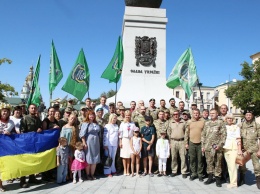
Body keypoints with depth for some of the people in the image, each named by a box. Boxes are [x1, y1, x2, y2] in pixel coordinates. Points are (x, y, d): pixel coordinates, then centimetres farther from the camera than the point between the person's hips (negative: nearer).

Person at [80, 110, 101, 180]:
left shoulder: (96, 124, 11)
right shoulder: (85, 124, -5)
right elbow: (82, 135, -10)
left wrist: (99, 142, 11)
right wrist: (84, 143, -16)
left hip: (96, 143, 5)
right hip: (88, 143, -5)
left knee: (95, 160, 8)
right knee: (88, 160, 2)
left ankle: (92, 174, 18)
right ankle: (87, 175, 14)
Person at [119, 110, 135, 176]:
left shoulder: (133, 124, 6)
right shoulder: (122, 123, 4)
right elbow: (120, 133, 2)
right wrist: (120, 141, -3)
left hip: (131, 140, 1)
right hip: (124, 140, -1)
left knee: (129, 156, 2)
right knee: (124, 156, 1)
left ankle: (128, 170, 10)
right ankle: (125, 170, 10)